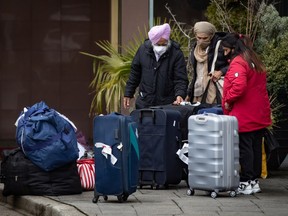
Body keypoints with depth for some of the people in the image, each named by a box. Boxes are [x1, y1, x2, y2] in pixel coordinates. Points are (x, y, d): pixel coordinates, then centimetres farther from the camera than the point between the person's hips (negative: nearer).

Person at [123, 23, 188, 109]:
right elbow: (134, 73, 12)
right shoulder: (143, 49, 1)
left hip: (167, 104, -3)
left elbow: (181, 79, -10)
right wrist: (128, 94, 12)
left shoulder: (176, 53, -8)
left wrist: (180, 95, -27)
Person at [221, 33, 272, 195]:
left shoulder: (237, 63, -14)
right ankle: (255, 181, 18)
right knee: (256, 147, 12)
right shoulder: (256, 61, 16)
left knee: (244, 148, -5)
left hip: (244, 117, -9)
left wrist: (228, 101, -14)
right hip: (260, 115, 9)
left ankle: (246, 183, -3)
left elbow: (239, 86, -29)